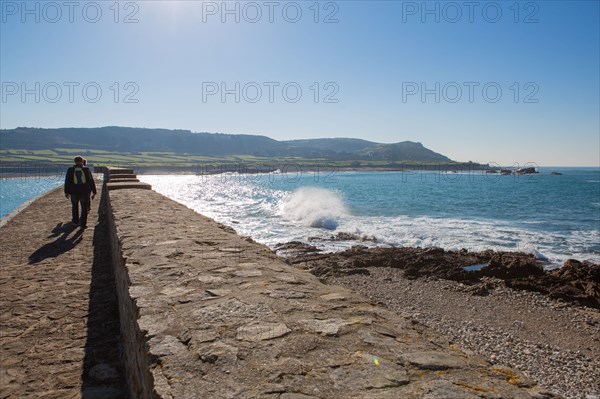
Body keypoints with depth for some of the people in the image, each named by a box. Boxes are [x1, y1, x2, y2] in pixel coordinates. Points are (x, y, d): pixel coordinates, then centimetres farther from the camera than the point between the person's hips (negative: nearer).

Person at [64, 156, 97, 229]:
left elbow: (67, 182, 2)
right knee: (84, 208, 4)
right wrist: (94, 192, 4)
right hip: (85, 192, -2)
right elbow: (91, 181, -2)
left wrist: (66, 192, 9)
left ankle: (75, 220, 34)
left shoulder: (70, 170, 0)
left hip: (74, 192, 2)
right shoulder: (87, 169, -3)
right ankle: (83, 223, 0)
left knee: (75, 206, 23)